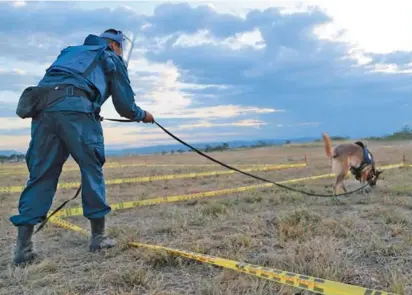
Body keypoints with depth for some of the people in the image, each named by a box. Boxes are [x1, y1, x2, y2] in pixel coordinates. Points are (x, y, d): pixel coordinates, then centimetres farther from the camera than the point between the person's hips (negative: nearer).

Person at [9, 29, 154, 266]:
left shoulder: (71, 52, 38)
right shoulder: (112, 59, 21)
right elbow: (125, 105, 15)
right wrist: (143, 115, 35)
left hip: (43, 107, 5)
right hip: (76, 109, -5)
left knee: (41, 175, 6)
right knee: (92, 170, 6)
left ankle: (23, 247, 3)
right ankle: (99, 237, 10)